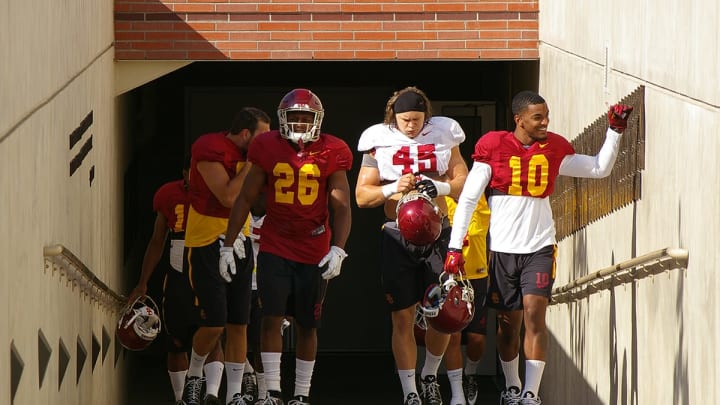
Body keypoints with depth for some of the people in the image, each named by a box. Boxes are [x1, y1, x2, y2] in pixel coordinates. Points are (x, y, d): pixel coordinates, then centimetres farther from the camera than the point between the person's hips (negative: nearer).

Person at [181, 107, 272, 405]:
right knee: (214, 324, -9)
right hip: (207, 243, -7)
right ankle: (193, 376, 18)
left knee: (238, 325, 4)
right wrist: (252, 163, -17)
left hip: (239, 243, 7)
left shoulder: (249, 154, 8)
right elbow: (228, 197, -21)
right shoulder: (210, 149, -16)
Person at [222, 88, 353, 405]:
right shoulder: (268, 149, -2)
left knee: (306, 326, 7)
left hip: (315, 254, 0)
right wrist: (227, 246, 2)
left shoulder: (331, 154, -5)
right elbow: (245, 199, 4)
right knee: (271, 318, -10)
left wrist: (337, 250, -18)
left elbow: (341, 207, -5)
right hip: (274, 248, 0)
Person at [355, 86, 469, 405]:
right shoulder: (379, 142, 1)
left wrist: (440, 187, -16)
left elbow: (465, 184, 3)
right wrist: (395, 188, -16)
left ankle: (430, 376, 24)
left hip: (438, 233, 1)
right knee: (402, 319, -1)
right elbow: (362, 196, 1)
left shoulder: (443, 136, 3)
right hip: (398, 236, -1)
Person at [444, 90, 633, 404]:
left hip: (540, 247, 1)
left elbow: (599, 168, 15)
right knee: (508, 323, 9)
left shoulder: (554, 150, 4)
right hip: (503, 249, -1)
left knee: (534, 313, -14)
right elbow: (467, 199, -3)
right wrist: (455, 246, -8)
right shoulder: (493, 149, -5)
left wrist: (615, 131, 3)